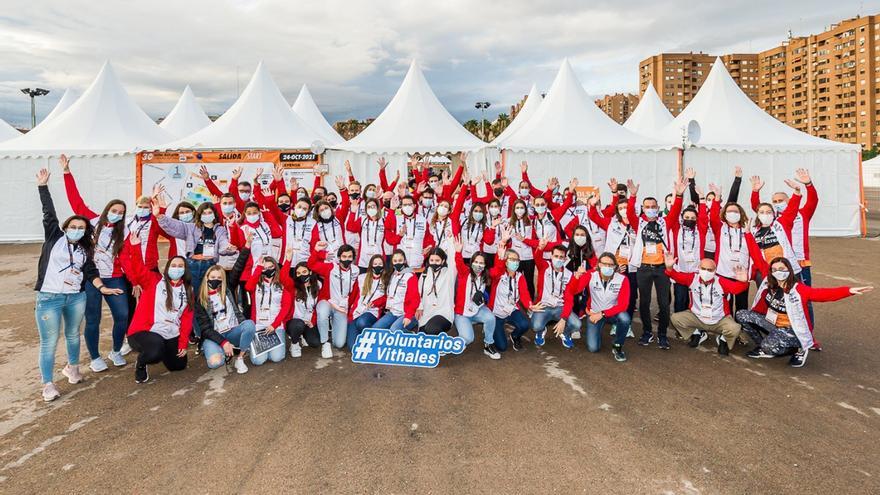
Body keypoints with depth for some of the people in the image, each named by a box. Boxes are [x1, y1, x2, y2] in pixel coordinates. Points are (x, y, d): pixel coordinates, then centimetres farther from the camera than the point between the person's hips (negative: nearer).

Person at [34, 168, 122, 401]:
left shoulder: (85, 250, 9)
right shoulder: (54, 237, 1)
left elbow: (91, 271, 2)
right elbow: (49, 213, -4)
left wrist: (101, 287, -14)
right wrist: (43, 186, -8)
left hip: (76, 298, 4)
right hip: (49, 298, -4)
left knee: (73, 335, 19)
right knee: (49, 343, -1)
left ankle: (72, 368, 40)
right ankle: (48, 385, 7)